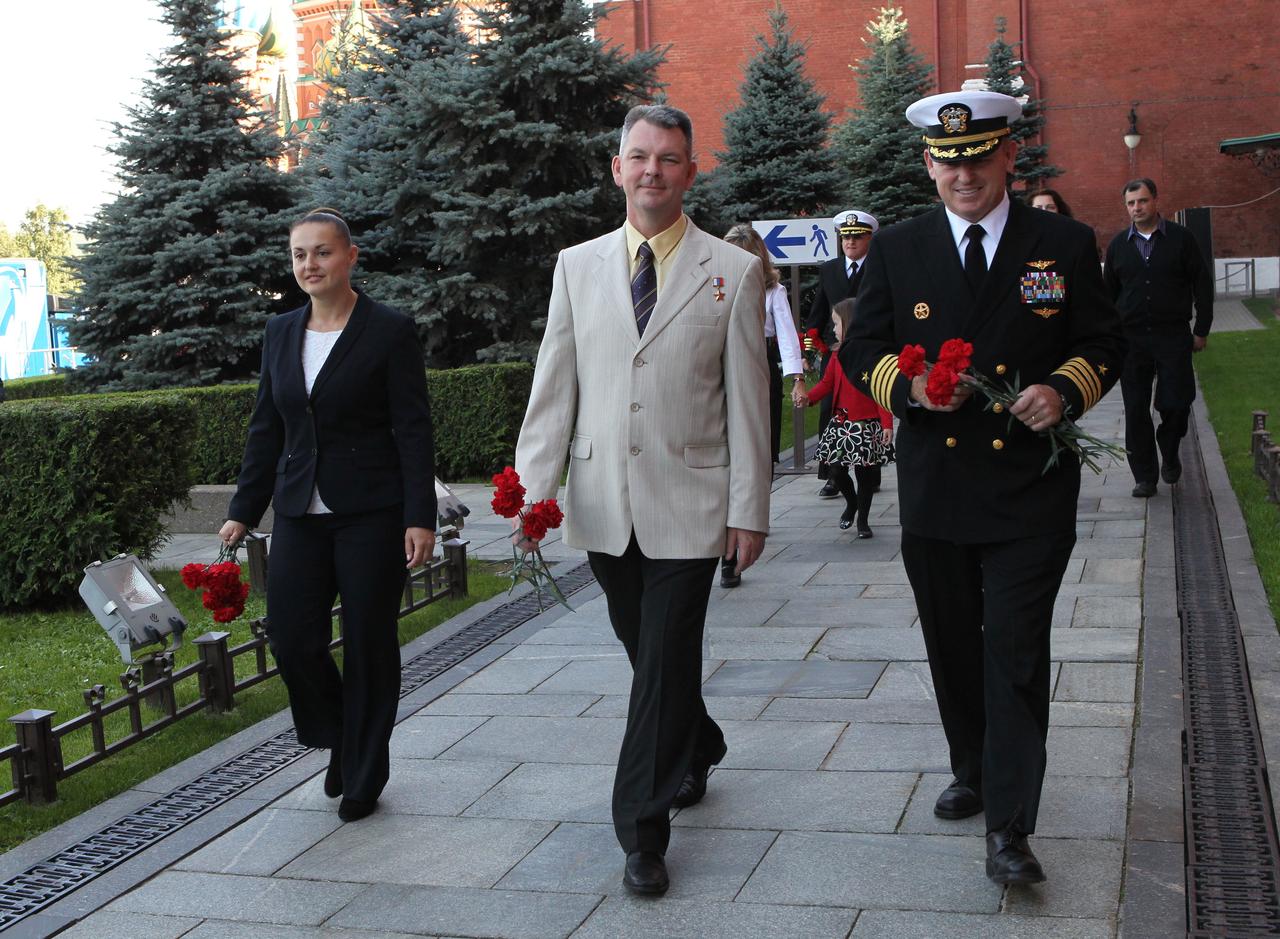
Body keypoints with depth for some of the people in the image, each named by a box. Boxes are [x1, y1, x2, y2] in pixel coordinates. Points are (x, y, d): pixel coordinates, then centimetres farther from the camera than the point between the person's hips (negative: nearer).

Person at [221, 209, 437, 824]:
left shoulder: (389, 332, -4)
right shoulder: (280, 334, 11)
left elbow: (413, 430, -7)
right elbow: (266, 428, 15)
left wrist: (420, 517, -13)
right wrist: (244, 510, 12)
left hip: (371, 514, -5)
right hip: (301, 512, 5)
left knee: (368, 644, 2)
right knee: (290, 635, 0)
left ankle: (365, 776, 19)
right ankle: (340, 742, 28)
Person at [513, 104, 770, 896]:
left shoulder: (734, 272, -1)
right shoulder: (577, 266, 7)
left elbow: (748, 402, -3)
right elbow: (553, 388, 5)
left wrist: (750, 510, -5)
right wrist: (532, 489, -3)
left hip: (688, 504, -3)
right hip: (604, 505, 4)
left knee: (665, 662, -3)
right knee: (645, 650, 17)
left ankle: (642, 832, 10)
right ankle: (698, 749, 44)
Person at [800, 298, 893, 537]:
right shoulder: (838, 355, 8)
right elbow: (827, 383, 11)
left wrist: (887, 423, -16)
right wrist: (808, 397, -8)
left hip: (866, 424, -5)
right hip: (841, 422, 5)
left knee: (865, 472, 3)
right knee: (835, 468, 4)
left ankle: (863, 519, 18)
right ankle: (851, 502, 33)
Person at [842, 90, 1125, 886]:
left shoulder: (1065, 244, 1)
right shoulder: (897, 250, 6)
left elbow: (1106, 344, 5)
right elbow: (860, 350, 7)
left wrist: (1064, 389, -16)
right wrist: (910, 386, -14)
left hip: (1031, 491, -3)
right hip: (934, 490, 3)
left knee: (1016, 649, -6)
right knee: (953, 645, 15)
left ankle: (1010, 826, 1)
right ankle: (973, 771, 37)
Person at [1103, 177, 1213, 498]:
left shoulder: (1181, 239, 1)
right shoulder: (1118, 245, 8)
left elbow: (1202, 285, 3)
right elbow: (1108, 293, 14)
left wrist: (1201, 330, 0)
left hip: (1173, 337, -2)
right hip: (1131, 339, 2)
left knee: (1176, 403, -4)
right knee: (1136, 411, 1)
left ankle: (1170, 454, 25)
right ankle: (1144, 476, 10)